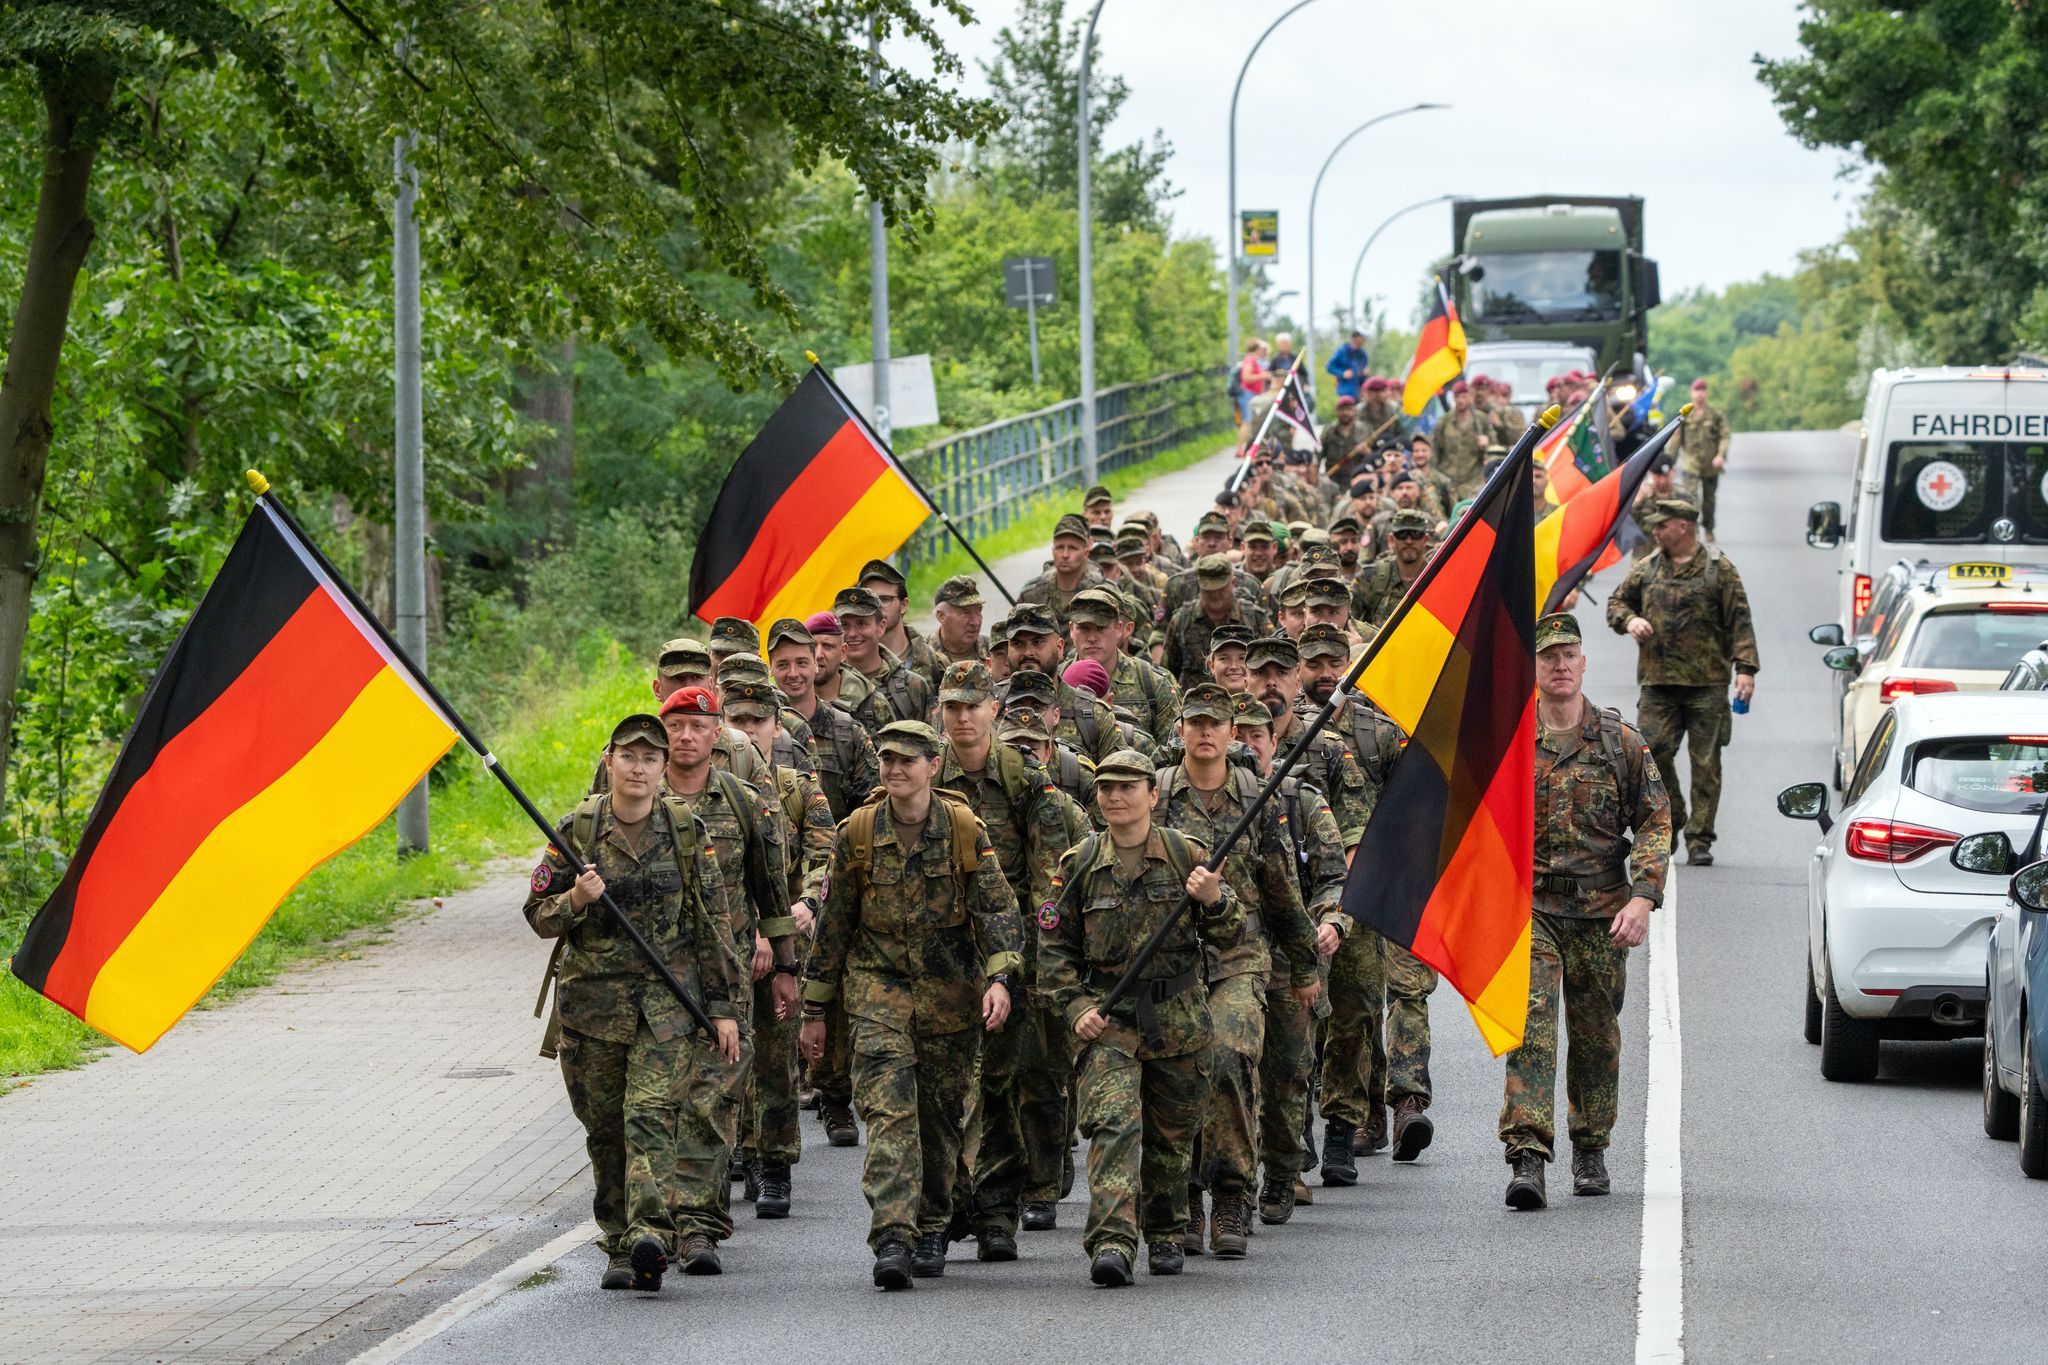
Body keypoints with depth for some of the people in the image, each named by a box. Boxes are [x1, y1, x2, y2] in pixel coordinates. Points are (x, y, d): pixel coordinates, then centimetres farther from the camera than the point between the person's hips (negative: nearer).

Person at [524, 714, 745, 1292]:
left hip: (668, 997, -2)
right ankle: (620, 1244, 17)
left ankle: (650, 1235, -28)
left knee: (653, 1113, -17)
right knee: (605, 1129, 6)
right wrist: (575, 901, -17)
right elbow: (539, 916, 5)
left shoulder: (685, 831, 1)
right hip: (594, 998, 2)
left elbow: (710, 924, 4)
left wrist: (722, 1005, 2)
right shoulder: (576, 831, 1)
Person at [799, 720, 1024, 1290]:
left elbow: (997, 908, -6)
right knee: (888, 1112, -15)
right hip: (878, 986, -1)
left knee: (941, 1115, 10)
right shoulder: (857, 833, -2)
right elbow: (833, 923, 6)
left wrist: (1000, 978, -23)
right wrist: (814, 1011, 8)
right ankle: (892, 1240, -24)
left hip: (951, 990, 1)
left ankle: (931, 1230, 28)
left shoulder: (964, 830, -4)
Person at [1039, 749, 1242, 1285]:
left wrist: (1214, 900, -19)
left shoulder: (1187, 856, 1)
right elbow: (1055, 946, 8)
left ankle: (1165, 1233, 33)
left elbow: (1230, 938, 2)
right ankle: (1112, 1242, -27)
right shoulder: (1080, 865, 2)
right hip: (1107, 1019, -1)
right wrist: (1074, 1007, -5)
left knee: (1172, 1132, 12)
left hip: (1179, 1017, 1)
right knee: (1112, 1124, -19)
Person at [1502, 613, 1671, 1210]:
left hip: (1601, 912, 2)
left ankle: (1590, 1150, 30)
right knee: (1530, 1024, -16)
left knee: (1596, 1032, 11)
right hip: (1528, 906, -2)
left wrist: (1642, 898, -10)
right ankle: (1527, 1157, -23)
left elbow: (1655, 822, 2)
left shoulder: (1621, 741, 3)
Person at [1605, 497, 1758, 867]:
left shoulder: (1719, 569, 2)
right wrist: (1629, 619, -1)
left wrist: (1745, 668, -11)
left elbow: (1739, 621, -2)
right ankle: (1671, 821, 14)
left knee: (1705, 762, 0)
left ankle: (1699, 839, 5)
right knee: (1653, 752, -7)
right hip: (1658, 683, 3)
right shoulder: (1646, 570, 12)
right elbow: (1616, 602, 22)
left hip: (1707, 683, -3)